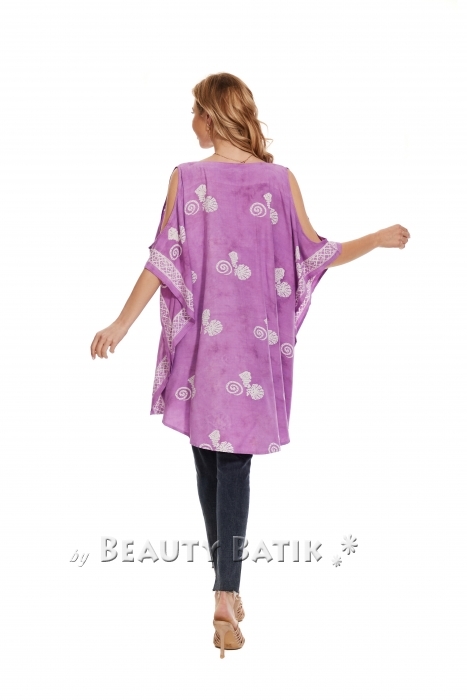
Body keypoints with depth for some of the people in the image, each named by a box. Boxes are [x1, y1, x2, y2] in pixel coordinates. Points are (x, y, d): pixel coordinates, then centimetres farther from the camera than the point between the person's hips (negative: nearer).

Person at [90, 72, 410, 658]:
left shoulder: (186, 178, -5)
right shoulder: (280, 179, -3)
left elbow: (164, 260, -6)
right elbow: (315, 255, 1)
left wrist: (123, 323, 2)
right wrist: (380, 239, 16)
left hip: (200, 340, 0)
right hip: (255, 341, 0)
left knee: (209, 460, 14)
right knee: (234, 465, 2)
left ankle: (226, 587, 24)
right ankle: (226, 594, -7)